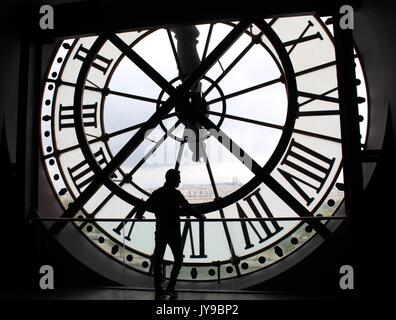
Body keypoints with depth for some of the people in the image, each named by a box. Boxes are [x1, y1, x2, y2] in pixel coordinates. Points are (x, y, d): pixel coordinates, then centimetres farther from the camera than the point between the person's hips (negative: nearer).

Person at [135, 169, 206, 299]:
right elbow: (188, 208, -12)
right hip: (173, 232, -5)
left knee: (157, 259, 11)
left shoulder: (156, 193, 5)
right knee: (178, 259, 9)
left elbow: (144, 206, 13)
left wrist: (139, 215, 33)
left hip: (160, 232, 5)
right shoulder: (175, 193, -11)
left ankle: (158, 290, 16)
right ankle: (170, 288, 3)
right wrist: (200, 216, 3)